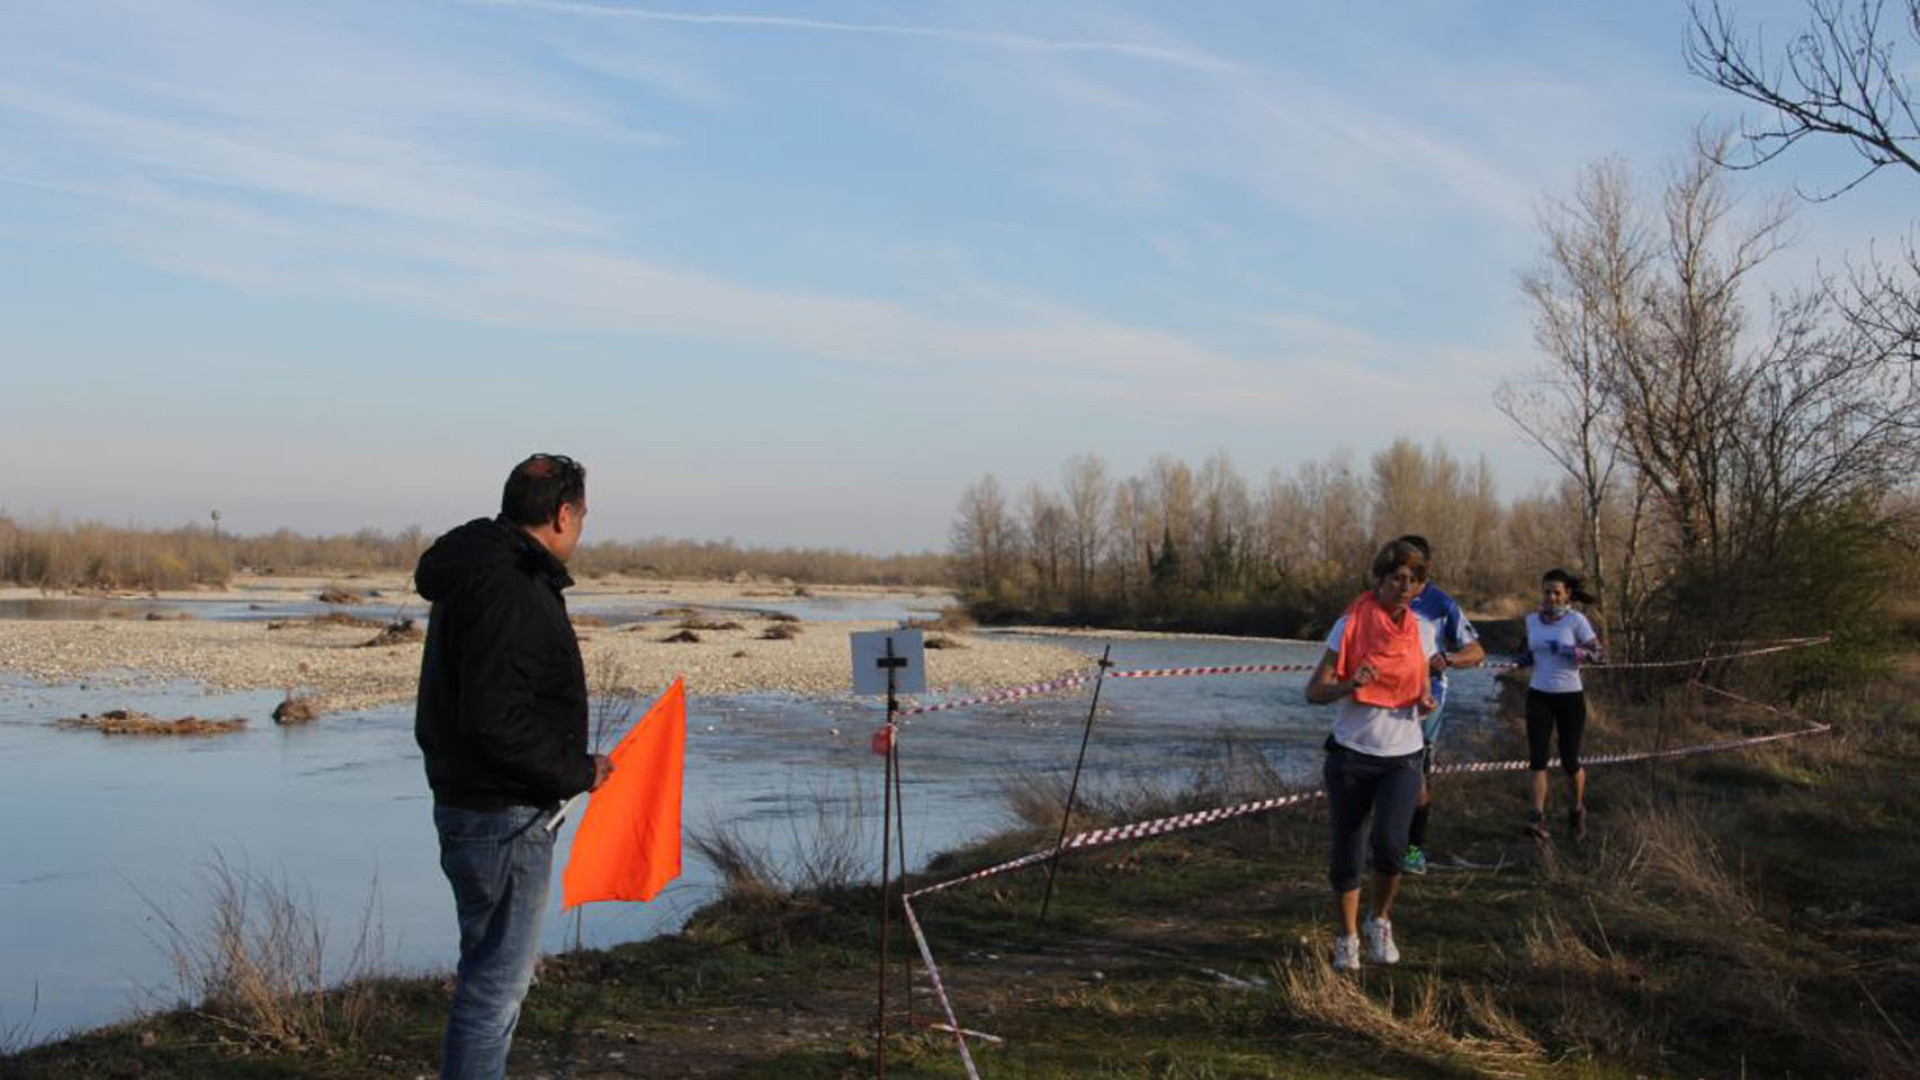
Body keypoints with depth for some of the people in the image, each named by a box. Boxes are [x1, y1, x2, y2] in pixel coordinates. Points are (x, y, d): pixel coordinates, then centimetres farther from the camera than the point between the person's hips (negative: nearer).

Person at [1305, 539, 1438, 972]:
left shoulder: (1422, 629, 4)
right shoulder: (1351, 624, -7)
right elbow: (1314, 691, -8)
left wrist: (1425, 701, -7)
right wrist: (1350, 684, -28)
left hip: (1402, 757, 2)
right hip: (1351, 754, -2)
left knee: (1389, 844, -18)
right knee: (1346, 852, 5)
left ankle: (1381, 921, 9)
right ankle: (1346, 939, 25)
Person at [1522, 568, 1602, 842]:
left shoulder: (1576, 620, -9)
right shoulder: (1532, 619, 5)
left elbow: (1597, 652, -7)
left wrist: (1573, 652, -24)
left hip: (1570, 696, -3)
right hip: (1538, 696, 3)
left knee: (1570, 761, 3)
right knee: (1537, 758, -7)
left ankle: (1577, 813, 26)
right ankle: (1538, 817, -7)